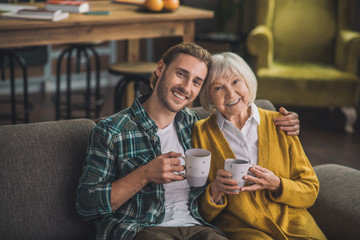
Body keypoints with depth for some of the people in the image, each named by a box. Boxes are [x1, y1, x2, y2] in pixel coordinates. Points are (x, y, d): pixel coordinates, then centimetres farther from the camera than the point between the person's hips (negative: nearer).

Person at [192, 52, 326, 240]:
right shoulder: (200, 134, 5)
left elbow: (310, 191, 10)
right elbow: (201, 213, 6)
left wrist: (276, 185, -9)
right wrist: (215, 191, -14)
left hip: (293, 224, 3)